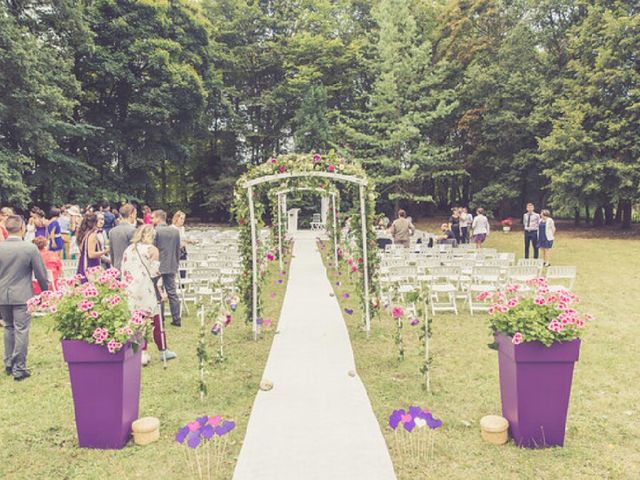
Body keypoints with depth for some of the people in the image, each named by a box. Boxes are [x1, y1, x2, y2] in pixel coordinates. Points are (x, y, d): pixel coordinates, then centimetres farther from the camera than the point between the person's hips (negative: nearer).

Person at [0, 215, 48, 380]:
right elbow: (41, 273, -7)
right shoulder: (30, 248, -13)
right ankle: (19, 369, 6)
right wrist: (46, 291, 9)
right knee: (21, 331, 2)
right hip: (22, 296, -4)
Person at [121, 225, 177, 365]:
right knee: (156, 321, 6)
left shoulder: (128, 250, 11)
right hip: (146, 290, -4)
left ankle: (142, 353, 10)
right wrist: (160, 291, -2)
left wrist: (128, 287, 13)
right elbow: (154, 273, -8)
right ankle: (163, 351, 15)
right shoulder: (152, 249, -3)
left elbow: (123, 271, 9)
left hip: (131, 291, 4)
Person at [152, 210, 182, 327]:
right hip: (171, 267, 5)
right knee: (172, 293, 10)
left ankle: (159, 319, 9)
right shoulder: (175, 231, 4)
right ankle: (176, 319, 11)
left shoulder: (155, 231, -12)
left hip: (158, 266, -5)